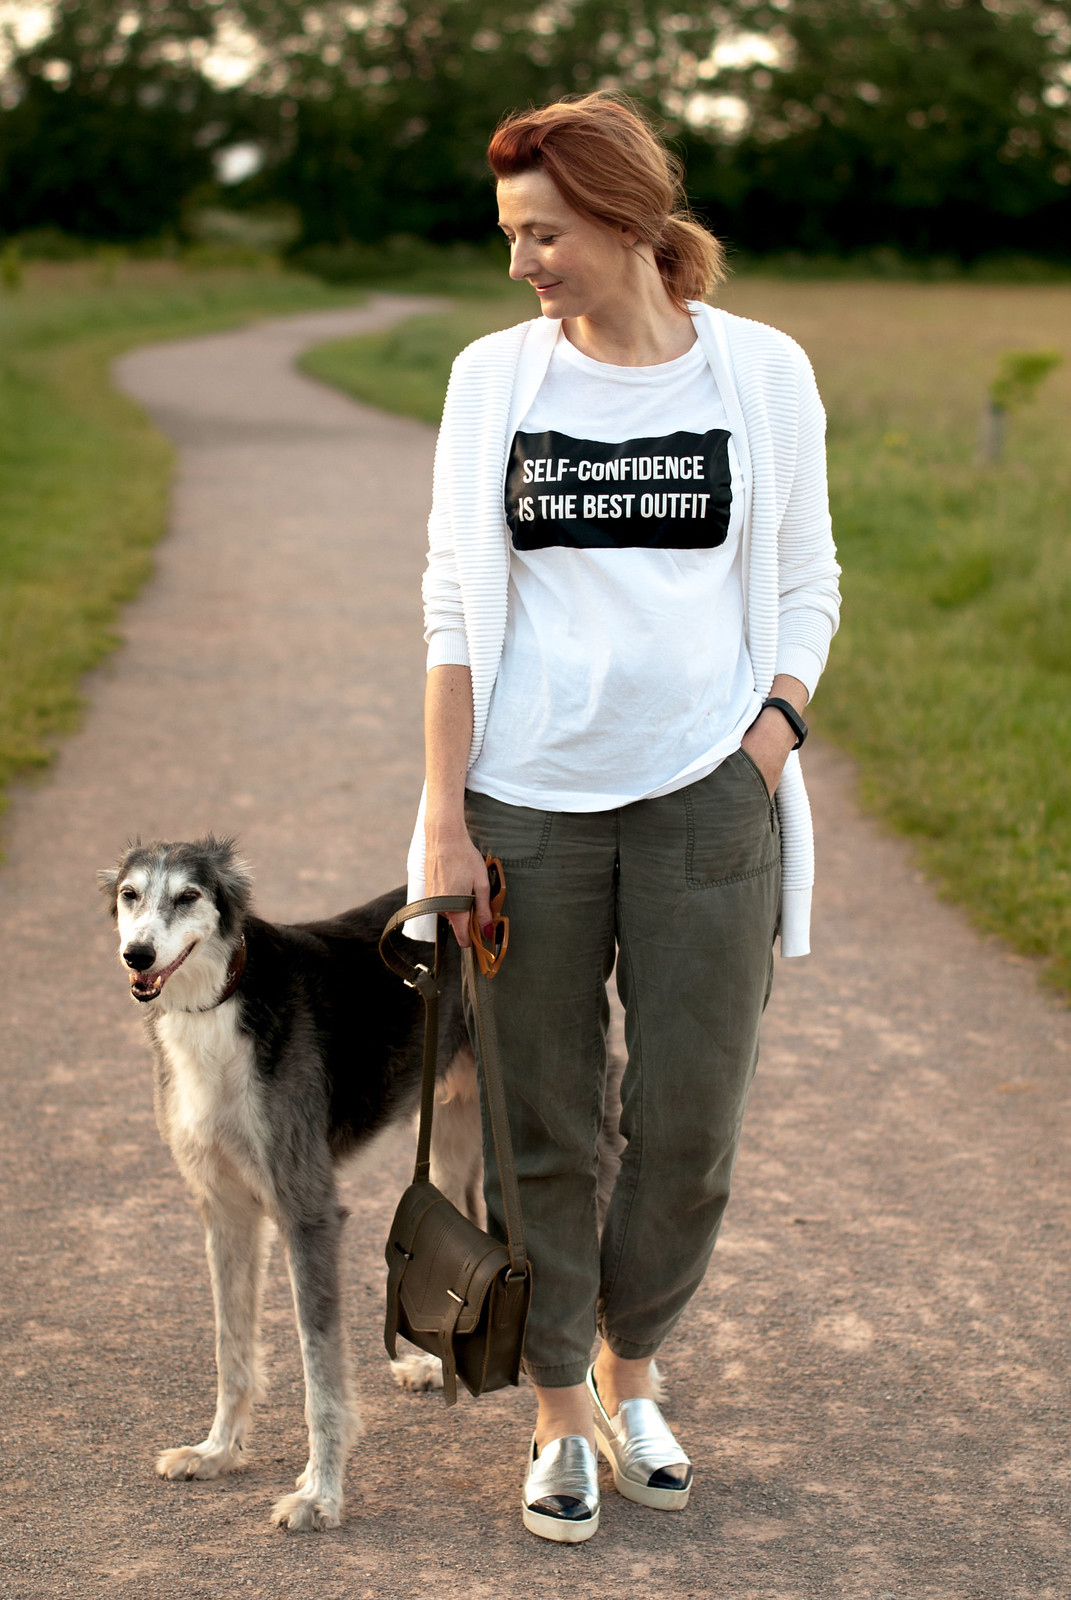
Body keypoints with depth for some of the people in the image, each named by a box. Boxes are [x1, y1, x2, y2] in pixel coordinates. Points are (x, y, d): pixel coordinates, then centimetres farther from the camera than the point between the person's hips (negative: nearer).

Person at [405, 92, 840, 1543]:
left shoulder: (762, 372, 2)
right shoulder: (496, 376, 3)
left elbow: (806, 585, 10)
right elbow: (455, 605, 3)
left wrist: (776, 724, -7)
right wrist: (444, 818, -2)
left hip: (706, 798, 0)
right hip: (529, 800, 0)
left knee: (691, 1122, 4)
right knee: (539, 1123, 5)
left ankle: (630, 1370, 29)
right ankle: (561, 1414, 22)